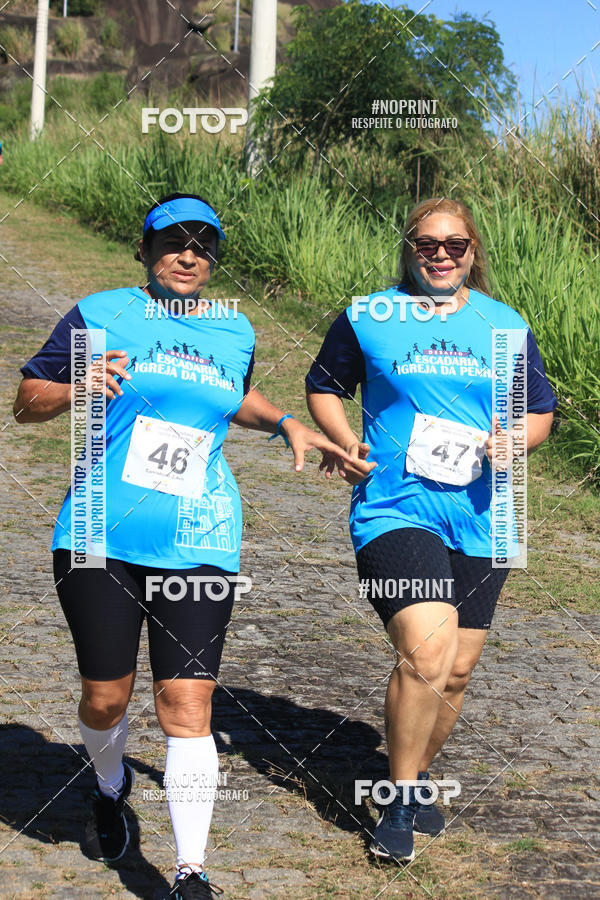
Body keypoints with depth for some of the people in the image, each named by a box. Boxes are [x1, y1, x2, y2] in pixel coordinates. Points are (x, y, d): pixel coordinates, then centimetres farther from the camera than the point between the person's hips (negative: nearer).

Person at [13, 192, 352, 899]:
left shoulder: (235, 331, 13)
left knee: (187, 703, -8)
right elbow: (25, 401, 3)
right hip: (102, 541, -1)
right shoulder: (101, 315, 2)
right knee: (105, 696, 8)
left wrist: (286, 424, 17)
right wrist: (76, 390, -16)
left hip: (197, 545, 1)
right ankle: (111, 788, 42)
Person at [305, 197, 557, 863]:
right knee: (427, 649, -22)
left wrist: (515, 439, -5)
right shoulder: (366, 318, 4)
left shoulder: (506, 326, 10)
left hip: (478, 521, 4)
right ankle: (399, 804, -3)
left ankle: (418, 775, 36)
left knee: (456, 671, 9)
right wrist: (346, 443, -3)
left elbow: (541, 408, 17)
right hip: (394, 509, -4)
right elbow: (324, 386, 15)